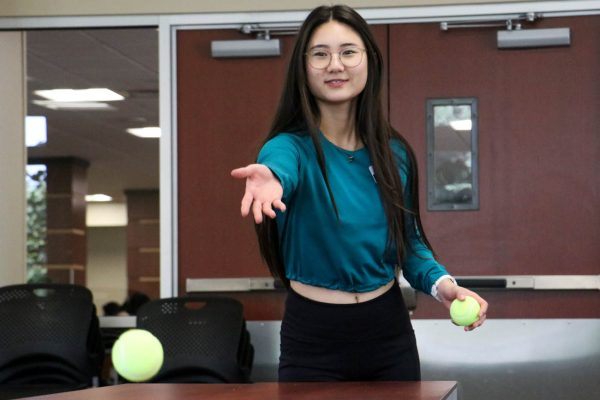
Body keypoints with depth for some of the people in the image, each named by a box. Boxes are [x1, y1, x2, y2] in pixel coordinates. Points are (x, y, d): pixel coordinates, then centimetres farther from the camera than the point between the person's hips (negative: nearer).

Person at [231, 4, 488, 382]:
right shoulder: (291, 147, -13)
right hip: (314, 337, -4)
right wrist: (269, 179, -62)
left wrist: (441, 283, -8)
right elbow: (279, 166, -37)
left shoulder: (395, 153, 0)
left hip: (389, 333, 4)